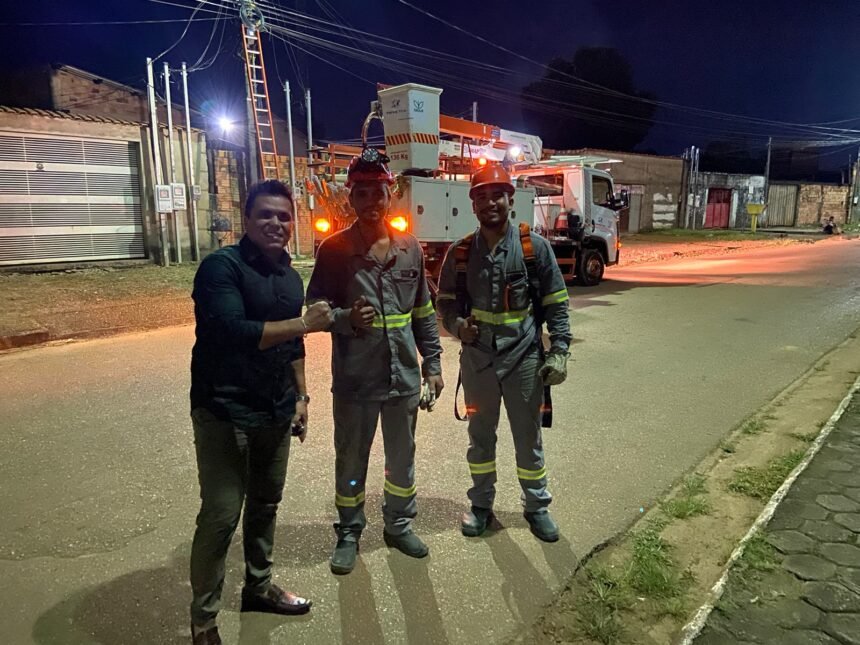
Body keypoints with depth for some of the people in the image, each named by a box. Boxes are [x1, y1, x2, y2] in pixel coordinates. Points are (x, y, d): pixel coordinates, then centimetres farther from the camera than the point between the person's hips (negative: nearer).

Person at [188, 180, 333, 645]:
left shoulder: (290, 277, 10)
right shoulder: (221, 266, -13)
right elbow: (231, 332, -26)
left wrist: (300, 397, 14)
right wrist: (305, 324, -24)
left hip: (275, 412, 7)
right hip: (225, 411, -7)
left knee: (265, 504, 17)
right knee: (220, 516, -2)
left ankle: (258, 585, 36)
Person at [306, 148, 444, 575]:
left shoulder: (410, 248, 3)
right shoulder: (334, 249, -6)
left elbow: (424, 313, 8)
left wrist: (432, 364, 7)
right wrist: (346, 319, -23)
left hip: (405, 377, 3)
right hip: (354, 379, -3)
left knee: (402, 457, 18)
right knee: (351, 460, 12)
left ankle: (399, 524, 39)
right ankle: (349, 533, 33)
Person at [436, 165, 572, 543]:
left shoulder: (535, 247, -5)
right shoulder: (460, 252, 0)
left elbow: (556, 305, -1)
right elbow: (445, 300, 9)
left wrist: (559, 352, -8)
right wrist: (456, 324, -12)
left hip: (524, 359, -1)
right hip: (477, 360, 2)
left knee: (528, 437, 12)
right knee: (480, 435, 16)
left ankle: (537, 507, 33)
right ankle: (481, 504, 35)